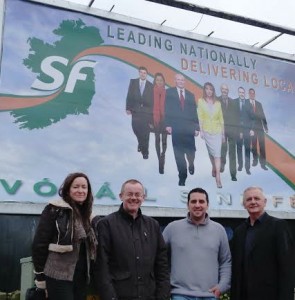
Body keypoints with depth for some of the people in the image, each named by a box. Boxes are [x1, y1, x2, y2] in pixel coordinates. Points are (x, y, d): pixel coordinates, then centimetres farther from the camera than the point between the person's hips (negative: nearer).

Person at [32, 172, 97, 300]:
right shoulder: (55, 210, -9)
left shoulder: (88, 215, 11)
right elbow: (39, 244, -10)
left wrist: (88, 274, 14)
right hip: (59, 277, -6)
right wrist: (40, 277, -9)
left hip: (81, 277, 6)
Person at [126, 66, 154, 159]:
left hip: (146, 111, -1)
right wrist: (128, 108, -3)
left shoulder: (150, 85, 4)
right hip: (136, 110, 1)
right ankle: (141, 143, 28)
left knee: (145, 132, -2)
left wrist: (152, 112, 3)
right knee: (135, 128, -3)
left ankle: (145, 152, 10)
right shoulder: (133, 82, 7)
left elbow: (152, 100, 5)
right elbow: (129, 96, 5)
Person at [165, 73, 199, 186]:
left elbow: (194, 112, 12)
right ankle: (182, 177, 8)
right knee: (179, 153, -1)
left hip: (189, 128, 2)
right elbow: (166, 109, 0)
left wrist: (197, 127, 4)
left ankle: (191, 164, 33)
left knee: (191, 151, 0)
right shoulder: (169, 92, 8)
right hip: (176, 128, -2)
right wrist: (167, 124, -11)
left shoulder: (190, 95, 17)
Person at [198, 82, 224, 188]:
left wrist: (223, 133, 9)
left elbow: (221, 118, 10)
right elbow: (200, 116, -2)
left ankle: (218, 177, -11)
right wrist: (201, 130, -9)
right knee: (211, 152, 7)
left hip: (217, 131, 1)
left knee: (217, 153, -8)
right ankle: (214, 169, 33)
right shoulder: (201, 101, 3)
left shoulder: (218, 103, 8)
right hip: (207, 131, -1)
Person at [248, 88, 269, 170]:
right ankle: (255, 160, 17)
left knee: (262, 145, -2)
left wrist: (266, 127, 7)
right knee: (253, 145, 3)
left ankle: (263, 163, 1)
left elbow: (262, 116, 12)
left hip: (260, 127, 2)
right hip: (252, 128, -2)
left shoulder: (259, 104, 14)